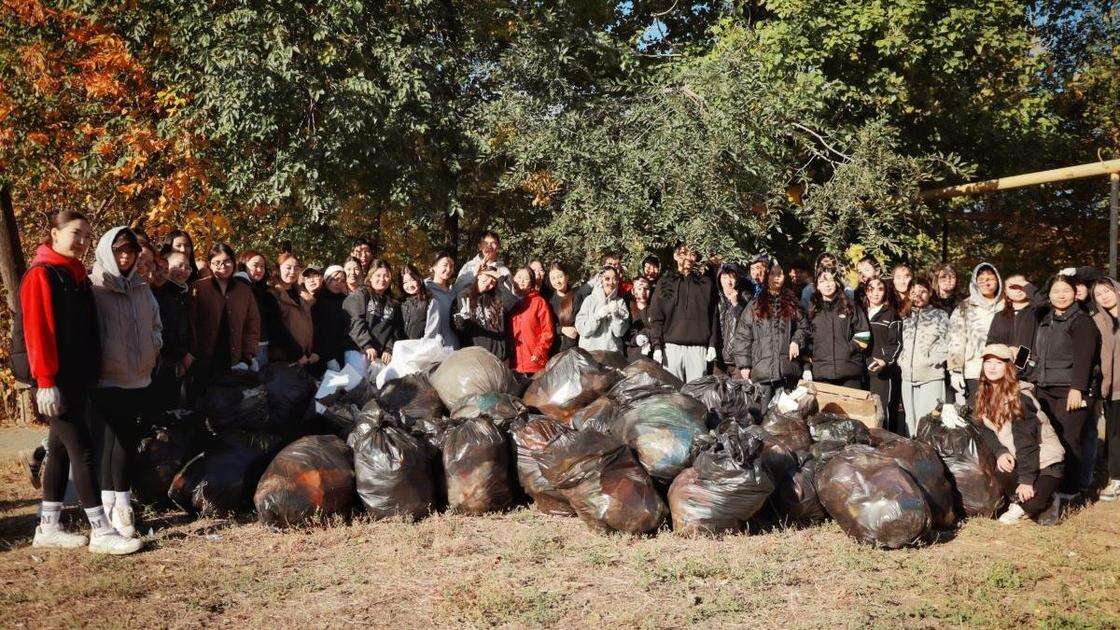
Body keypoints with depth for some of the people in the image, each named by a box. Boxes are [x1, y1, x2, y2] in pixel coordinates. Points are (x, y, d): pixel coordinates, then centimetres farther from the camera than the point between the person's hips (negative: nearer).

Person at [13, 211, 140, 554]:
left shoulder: (78, 276, 16)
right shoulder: (41, 274, -10)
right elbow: (37, 330, -17)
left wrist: (88, 377, 16)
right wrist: (45, 381, -22)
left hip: (77, 377, 9)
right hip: (54, 379, -9)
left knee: (62, 449, 12)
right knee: (82, 447, -9)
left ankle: (48, 528, 22)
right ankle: (101, 532, -6)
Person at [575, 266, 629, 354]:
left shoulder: (620, 301, 5)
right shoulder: (590, 300, 2)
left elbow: (619, 332, 0)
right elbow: (582, 330, -6)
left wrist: (615, 314, -14)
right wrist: (598, 316, -16)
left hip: (613, 350, 1)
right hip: (589, 349, -1)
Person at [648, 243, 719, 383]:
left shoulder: (706, 283, 15)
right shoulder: (665, 283, 11)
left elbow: (714, 316, 12)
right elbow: (656, 317, 5)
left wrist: (712, 344, 3)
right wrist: (657, 346, -5)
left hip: (699, 347, 1)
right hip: (671, 347, -1)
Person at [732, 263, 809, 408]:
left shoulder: (792, 303, 14)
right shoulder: (755, 305, 7)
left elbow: (804, 326, 17)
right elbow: (742, 336, 4)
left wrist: (796, 341, -4)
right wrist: (743, 364, -4)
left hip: (787, 369, 2)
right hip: (761, 368, -2)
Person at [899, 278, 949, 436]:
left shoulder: (940, 315, 8)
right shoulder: (906, 317, 19)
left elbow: (946, 345, 3)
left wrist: (934, 359, -10)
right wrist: (901, 361, 10)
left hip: (931, 376, -4)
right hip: (908, 377, 4)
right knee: (911, 420, 4)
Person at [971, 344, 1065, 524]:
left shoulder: (1020, 397, -20)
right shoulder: (980, 396, 1)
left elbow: (1026, 441, -23)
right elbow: (985, 430, -1)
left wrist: (1026, 480, -24)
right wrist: (1000, 452, -21)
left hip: (1046, 462, -7)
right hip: (1014, 460, 7)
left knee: (1029, 504, -26)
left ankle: (1045, 499, 9)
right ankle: (1018, 501, 4)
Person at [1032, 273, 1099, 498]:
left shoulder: (1081, 321, -4)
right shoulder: (1045, 321, 19)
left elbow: (1083, 358, -13)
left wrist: (1077, 388, -20)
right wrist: (1034, 381, 20)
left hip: (1069, 391, -6)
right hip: (1044, 390, 7)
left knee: (1068, 439, -7)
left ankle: (1070, 488, 2)